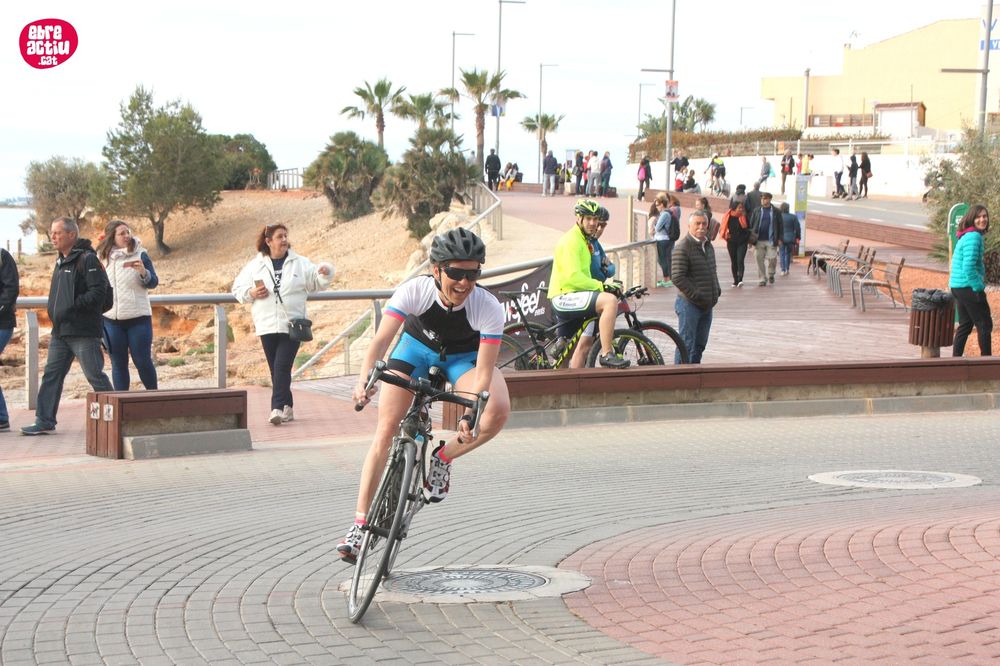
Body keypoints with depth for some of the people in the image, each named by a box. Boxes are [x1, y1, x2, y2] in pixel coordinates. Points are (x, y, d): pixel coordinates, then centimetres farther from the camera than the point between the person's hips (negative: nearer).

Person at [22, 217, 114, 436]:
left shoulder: (87, 259, -11)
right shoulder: (61, 261, 17)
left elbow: (99, 292, -19)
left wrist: (73, 307, -20)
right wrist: (55, 312, 11)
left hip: (83, 332, -9)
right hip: (60, 332, 9)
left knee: (95, 376, -4)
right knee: (51, 375, 8)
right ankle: (44, 422, 11)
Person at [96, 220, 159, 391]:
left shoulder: (140, 255, -3)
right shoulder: (102, 257, 4)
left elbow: (153, 282, -4)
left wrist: (144, 273, -22)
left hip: (138, 319, -2)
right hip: (111, 319, 2)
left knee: (143, 361, 1)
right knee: (118, 364, 7)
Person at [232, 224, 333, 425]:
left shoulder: (300, 263, 5)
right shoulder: (255, 265, 7)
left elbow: (316, 281, 7)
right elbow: (238, 288, 13)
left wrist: (325, 273, -14)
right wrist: (251, 293, -7)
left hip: (291, 325, -2)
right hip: (267, 326, 2)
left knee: (282, 367, -13)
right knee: (276, 369, 7)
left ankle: (278, 407, -18)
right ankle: (287, 407, 18)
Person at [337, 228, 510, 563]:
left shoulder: (489, 307, -33)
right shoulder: (415, 290, -33)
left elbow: (483, 371, -34)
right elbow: (382, 338, -40)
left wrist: (470, 415, -49)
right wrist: (364, 378, -58)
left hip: (464, 356, 0)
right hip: (417, 345, 0)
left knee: (498, 412, -29)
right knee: (386, 428, -11)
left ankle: (443, 458, -2)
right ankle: (359, 523, -2)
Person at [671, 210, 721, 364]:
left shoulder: (708, 246, 13)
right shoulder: (682, 247, -15)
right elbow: (678, 278, -21)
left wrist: (717, 289, 10)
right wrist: (695, 295, -21)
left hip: (706, 305, 8)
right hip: (689, 304, -8)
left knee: (700, 345, 14)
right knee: (686, 345, -7)